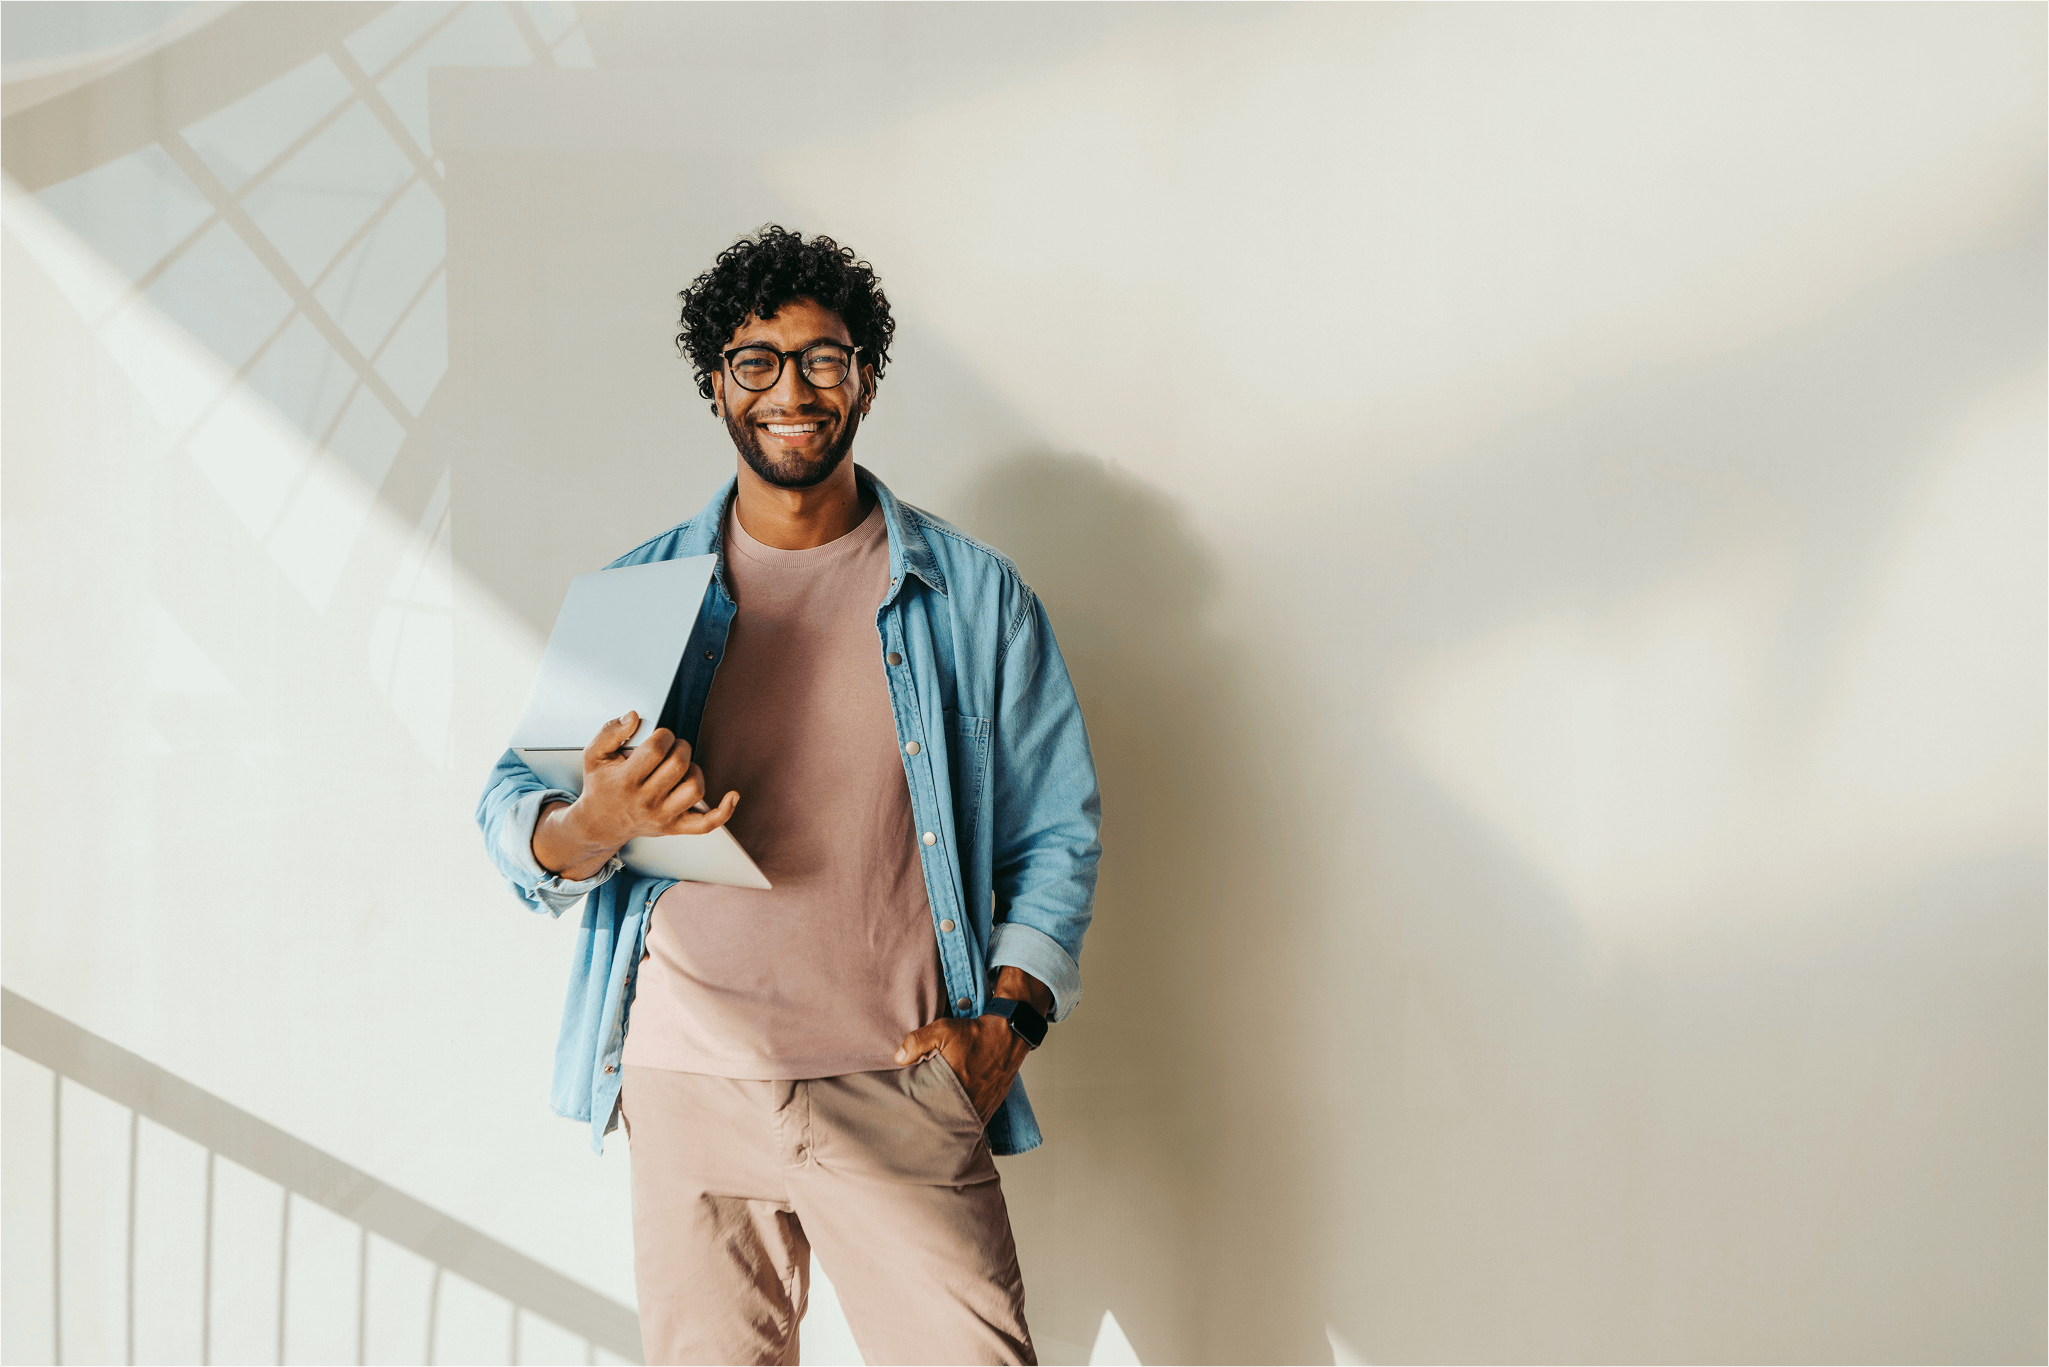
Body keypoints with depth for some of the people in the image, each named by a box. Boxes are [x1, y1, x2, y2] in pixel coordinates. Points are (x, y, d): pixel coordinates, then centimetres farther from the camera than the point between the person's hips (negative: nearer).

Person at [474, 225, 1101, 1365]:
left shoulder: (974, 595, 5)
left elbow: (1057, 830, 7)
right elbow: (512, 818, 4)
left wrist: (1008, 1017, -7)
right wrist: (598, 821, -19)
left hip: (903, 1092, -1)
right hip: (691, 1085, 1)